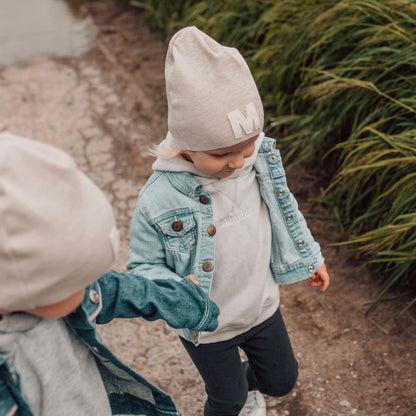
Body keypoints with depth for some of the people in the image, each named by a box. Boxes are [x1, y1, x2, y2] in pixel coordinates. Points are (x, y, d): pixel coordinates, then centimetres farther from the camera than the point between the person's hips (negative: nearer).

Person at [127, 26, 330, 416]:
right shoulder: (159, 200, -32)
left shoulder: (261, 157, -17)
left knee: (282, 379, 27)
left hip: (262, 306, 4)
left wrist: (311, 257, 12)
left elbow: (283, 209, 2)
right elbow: (142, 266, -18)